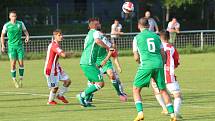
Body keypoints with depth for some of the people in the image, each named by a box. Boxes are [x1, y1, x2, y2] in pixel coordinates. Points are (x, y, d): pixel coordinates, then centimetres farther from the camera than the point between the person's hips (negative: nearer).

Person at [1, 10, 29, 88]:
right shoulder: (7, 25, -1)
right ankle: (14, 80, 6)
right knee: (13, 64, -6)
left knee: (21, 63, -2)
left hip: (19, 45, 2)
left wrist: (27, 36, -4)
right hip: (11, 46, -2)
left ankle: (21, 79, 13)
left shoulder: (20, 23, 3)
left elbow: (25, 31, 16)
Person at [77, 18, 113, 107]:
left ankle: (85, 101, 13)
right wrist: (107, 48, -16)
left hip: (83, 62, 10)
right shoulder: (96, 32, -4)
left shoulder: (89, 34, 26)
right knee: (100, 83, -10)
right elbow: (97, 41, -28)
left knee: (94, 82, 21)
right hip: (89, 63, -10)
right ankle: (82, 95, -12)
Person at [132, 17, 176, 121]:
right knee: (163, 90, 14)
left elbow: (136, 57, 6)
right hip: (158, 64, 3)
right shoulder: (156, 36, 15)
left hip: (146, 65, -3)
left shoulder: (137, 38, 7)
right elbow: (163, 55, 12)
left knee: (136, 89, 7)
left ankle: (140, 113, -10)